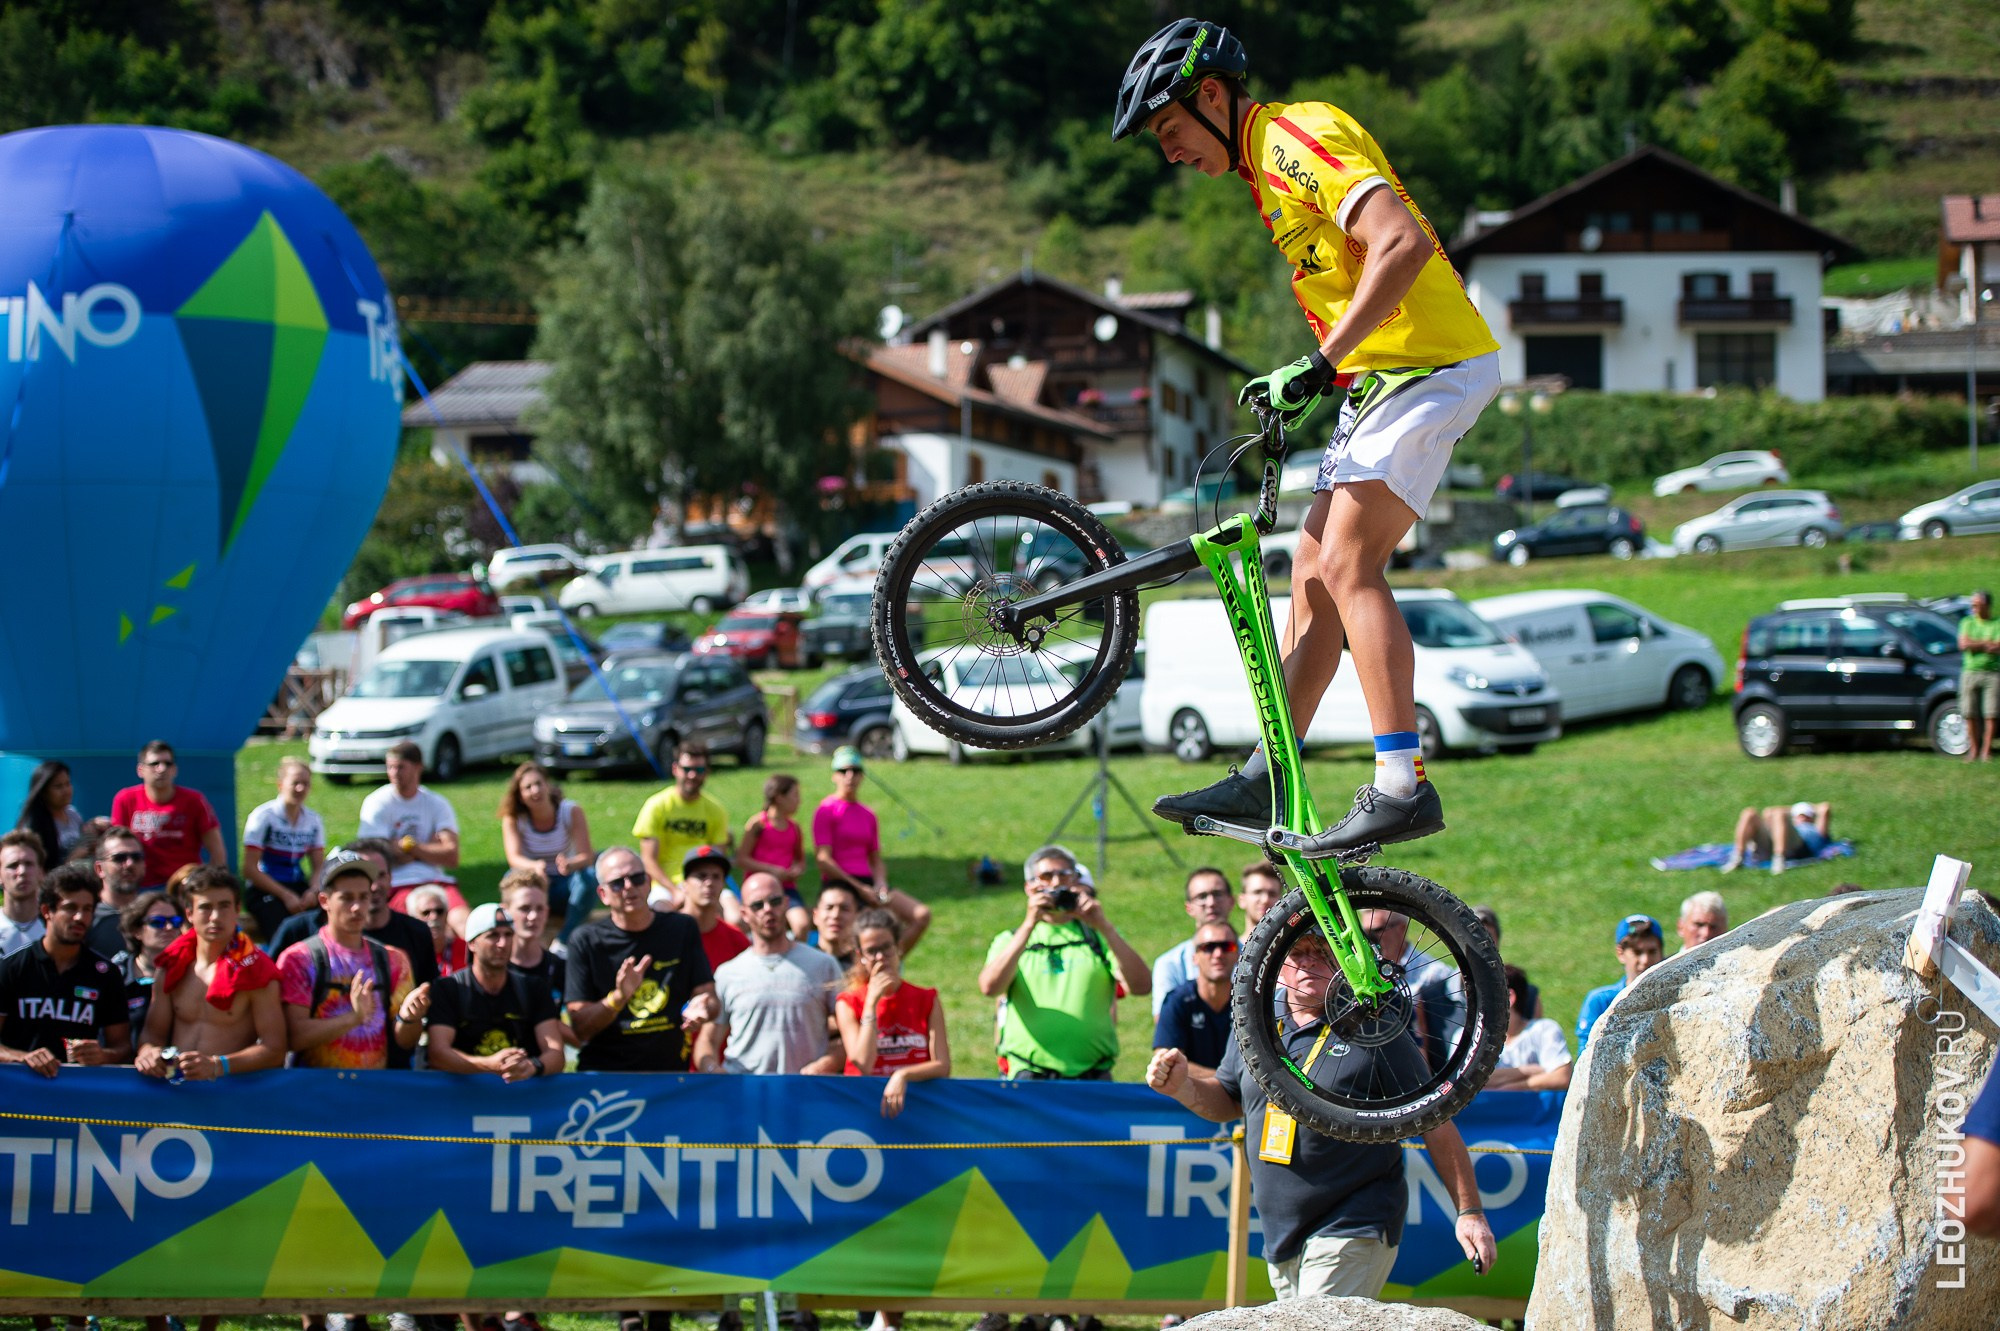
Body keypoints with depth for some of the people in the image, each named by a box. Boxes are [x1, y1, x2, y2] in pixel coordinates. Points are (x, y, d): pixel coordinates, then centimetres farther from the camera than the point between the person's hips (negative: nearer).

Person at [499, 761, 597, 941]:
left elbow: (586, 856, -20)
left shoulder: (572, 812, -12)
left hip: (566, 883, 0)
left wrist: (570, 865, -45)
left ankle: (564, 940, -31)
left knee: (590, 876, -32)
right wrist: (535, 866, -49)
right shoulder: (513, 819, -12)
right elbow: (514, 858, -25)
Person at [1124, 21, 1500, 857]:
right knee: (1315, 571, 8)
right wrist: (1299, 388, 17)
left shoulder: (1299, 139, -13)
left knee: (1347, 567, -16)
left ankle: (1401, 787, -19)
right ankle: (1264, 783, 12)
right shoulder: (1271, 168, 19)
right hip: (1387, 376, 10)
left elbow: (1404, 242, -26)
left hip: (1428, 368, -10)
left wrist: (1319, 364, -26)